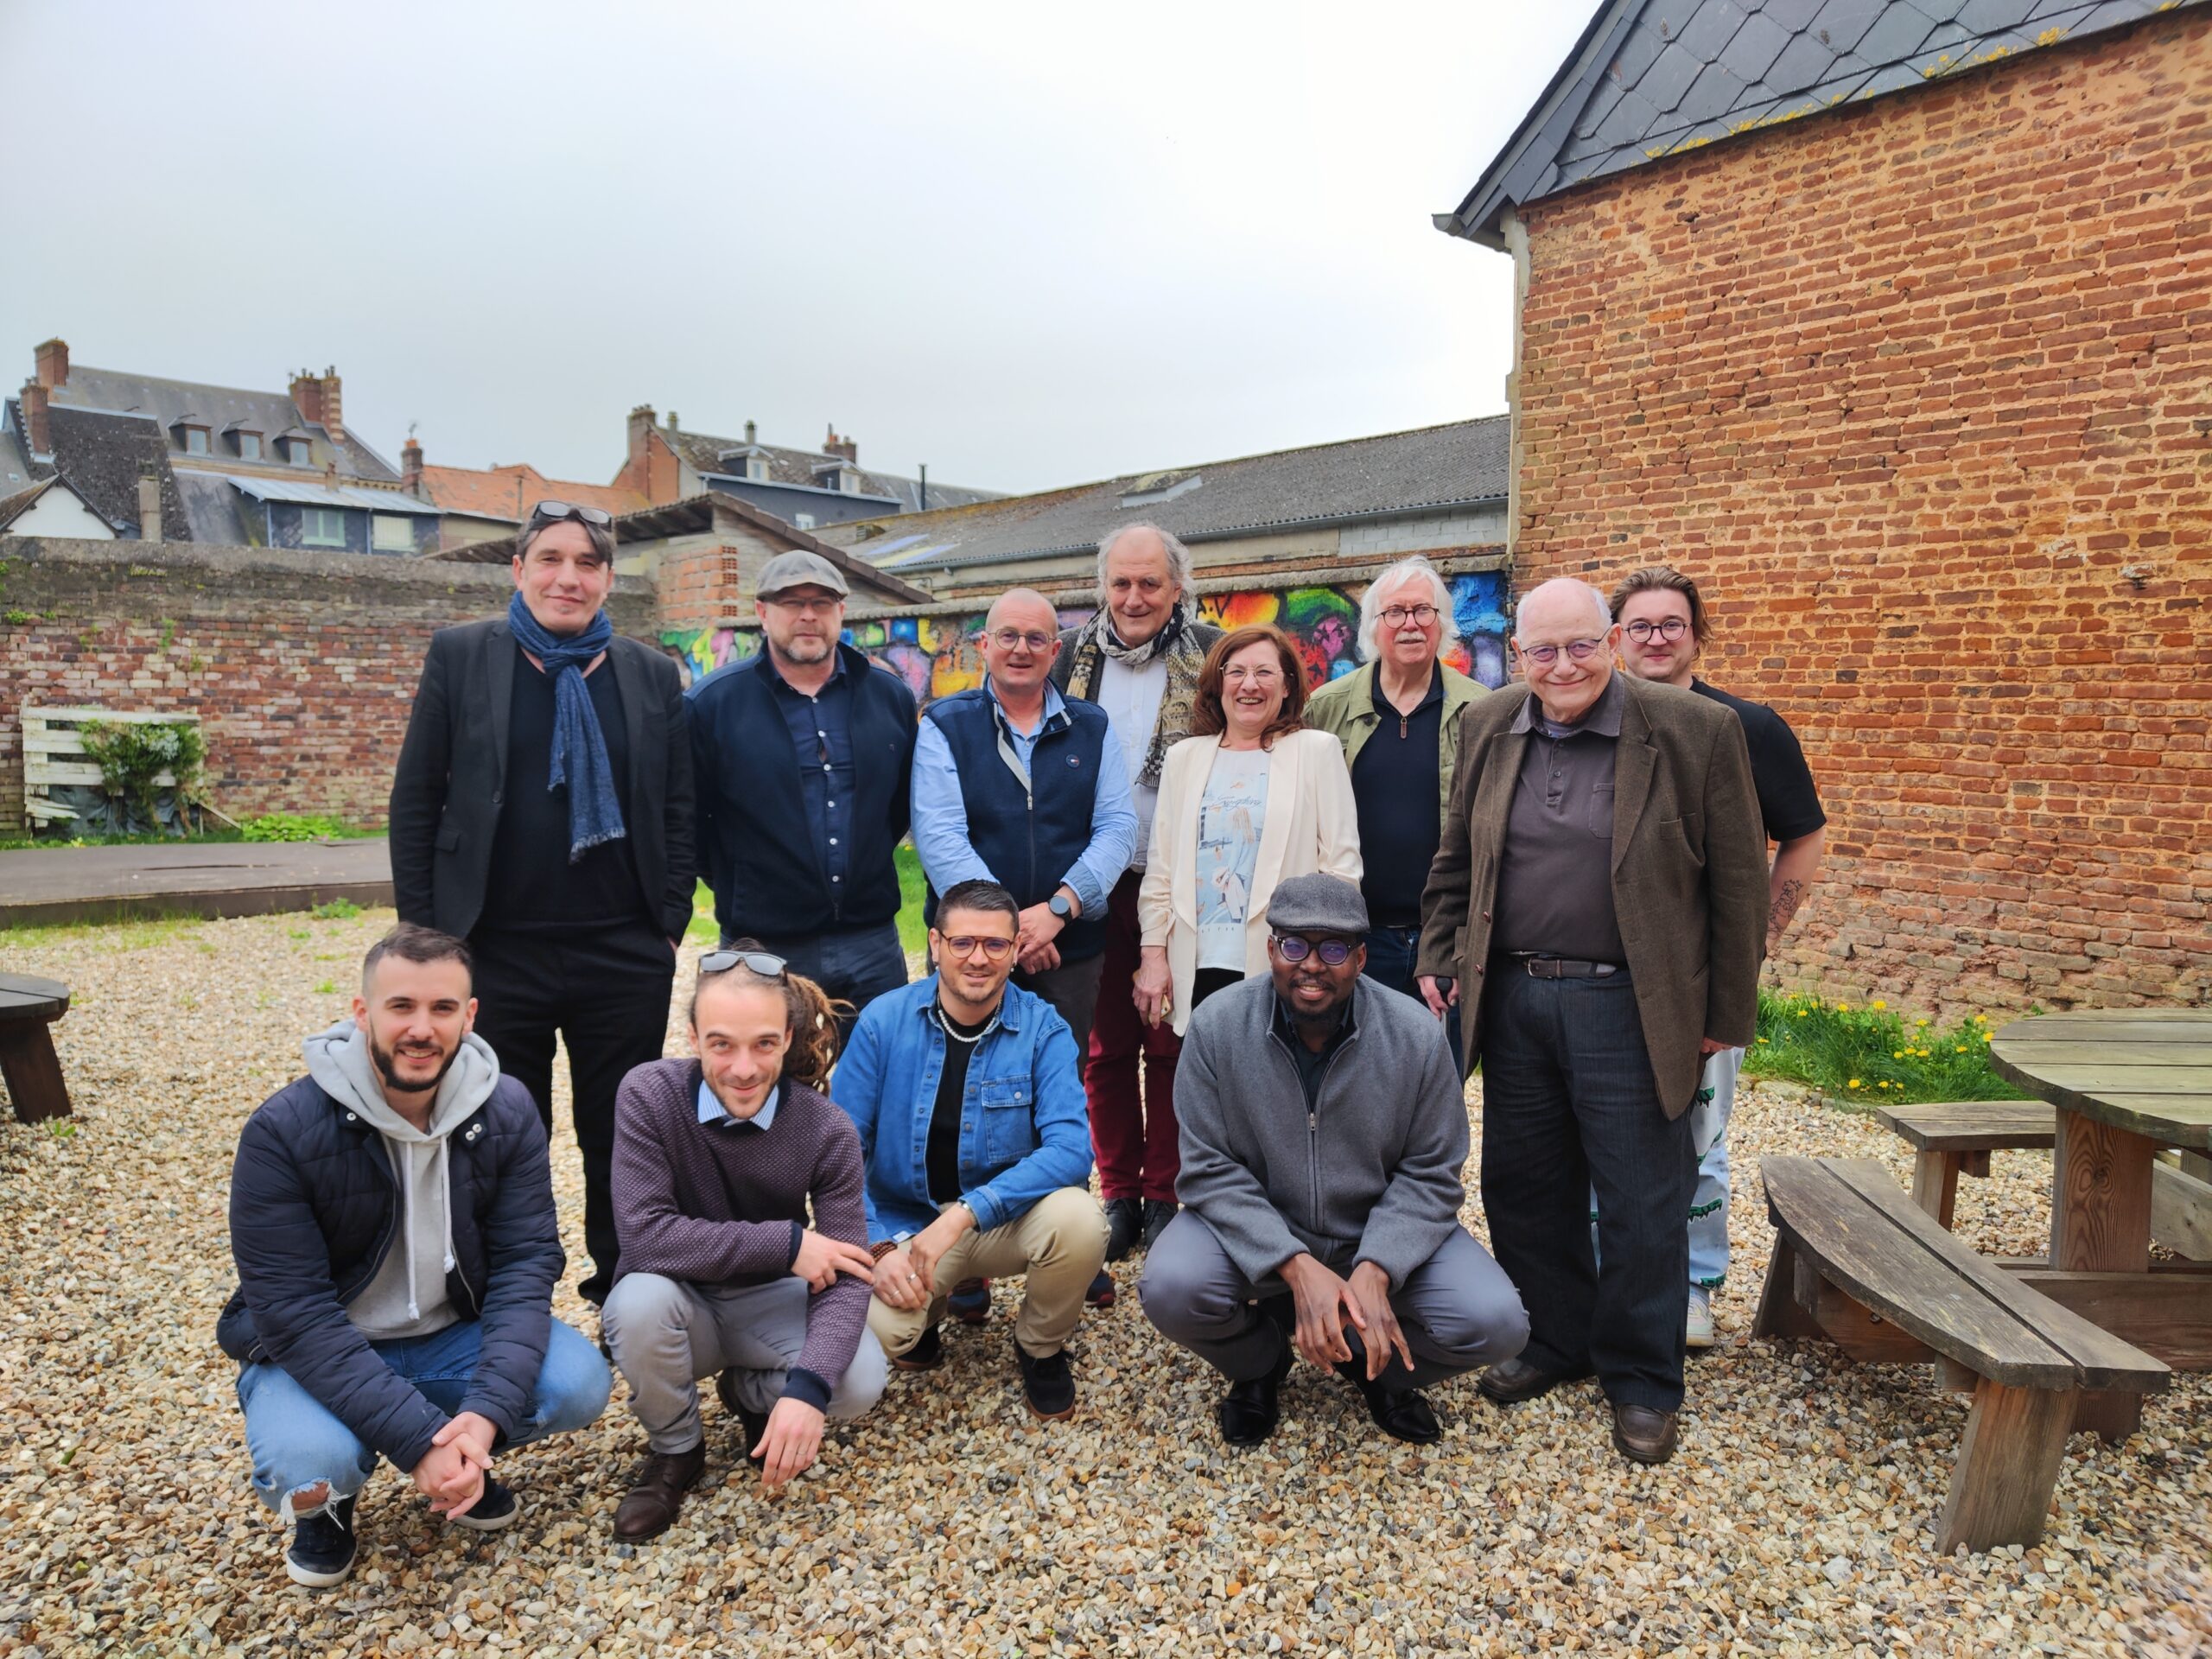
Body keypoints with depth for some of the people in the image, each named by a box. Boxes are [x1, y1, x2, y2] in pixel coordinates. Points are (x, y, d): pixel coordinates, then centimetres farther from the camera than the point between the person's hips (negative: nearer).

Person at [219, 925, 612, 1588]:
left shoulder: (506, 1111, -13)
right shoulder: (283, 1131, -21)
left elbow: (526, 1260, -14)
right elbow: (294, 1311, -24)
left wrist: (486, 1411, -29)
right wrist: (415, 1437, -30)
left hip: (456, 1333, 2)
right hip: (318, 1351, -2)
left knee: (580, 1384, -22)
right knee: (310, 1466, -33)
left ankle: (462, 1459, 11)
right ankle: (326, 1504, 7)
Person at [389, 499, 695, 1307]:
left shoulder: (652, 673, 5)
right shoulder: (460, 654, 2)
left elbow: (677, 811, 6)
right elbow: (415, 801, 2)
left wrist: (670, 924, 1)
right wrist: (424, 932, -2)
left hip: (625, 958, 1)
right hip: (495, 953, 0)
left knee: (620, 1145, 10)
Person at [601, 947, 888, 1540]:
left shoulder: (828, 1131, -19)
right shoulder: (649, 1095, -22)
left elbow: (843, 1278, -20)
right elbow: (643, 1235, -29)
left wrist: (807, 1387, -37)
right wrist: (786, 1243, -28)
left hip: (770, 1301, 1)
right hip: (680, 1302, -1)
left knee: (859, 1382, -25)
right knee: (641, 1300, -34)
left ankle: (751, 1392, 12)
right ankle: (675, 1449, -2)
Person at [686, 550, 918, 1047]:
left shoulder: (890, 696, 5)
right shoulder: (714, 701, -4)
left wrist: (870, 865, 11)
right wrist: (737, 887, 3)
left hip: (873, 947, 3)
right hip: (763, 950, -2)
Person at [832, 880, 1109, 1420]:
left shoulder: (1043, 1029, -11)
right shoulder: (884, 1020, -9)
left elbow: (1070, 1149, -22)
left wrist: (965, 1214, -31)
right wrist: (881, 1244, -20)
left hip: (1008, 1217, 0)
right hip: (902, 1222, 0)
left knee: (1078, 1218, -31)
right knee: (874, 1327, -29)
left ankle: (1040, 1348, 3)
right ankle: (928, 1306, 12)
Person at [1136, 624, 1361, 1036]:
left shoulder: (1318, 751, 5)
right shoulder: (1184, 757, 13)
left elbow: (1341, 865, 1)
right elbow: (1160, 869, 12)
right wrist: (1154, 955, 6)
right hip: (1196, 970, 3)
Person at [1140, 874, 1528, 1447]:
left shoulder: (1415, 1033, -13)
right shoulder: (1217, 1025, -15)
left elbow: (1429, 1175, -8)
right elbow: (1210, 1170, -15)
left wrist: (1375, 1271, -25)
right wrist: (1297, 1267, -27)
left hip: (1384, 1233, 1)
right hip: (1255, 1231, 0)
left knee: (1497, 1323, -20)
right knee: (1170, 1289, -29)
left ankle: (1378, 1367, 15)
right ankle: (1258, 1363, 9)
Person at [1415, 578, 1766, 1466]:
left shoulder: (1695, 731, -8)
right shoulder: (1488, 727, 5)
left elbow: (1737, 883, -4)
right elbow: (1456, 860, 13)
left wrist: (1725, 1015, -3)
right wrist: (1438, 959, 8)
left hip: (1628, 1008, -4)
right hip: (1511, 998, 4)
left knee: (1641, 1202, 7)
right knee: (1523, 1185, 15)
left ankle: (1641, 1379, 28)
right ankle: (1556, 1337, 36)